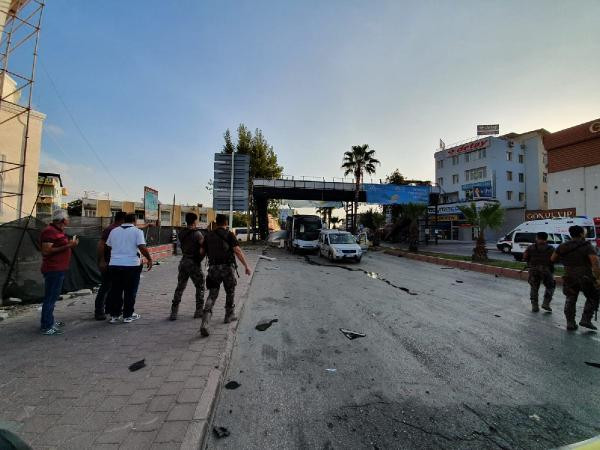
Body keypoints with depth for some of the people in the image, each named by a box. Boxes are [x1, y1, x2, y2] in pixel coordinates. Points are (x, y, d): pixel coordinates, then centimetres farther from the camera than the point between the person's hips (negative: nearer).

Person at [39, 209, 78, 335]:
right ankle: (46, 327, 0)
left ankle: (50, 321, 28)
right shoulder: (49, 231, -15)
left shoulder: (58, 231, 16)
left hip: (59, 269, 10)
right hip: (53, 270, -10)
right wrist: (67, 246, -24)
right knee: (50, 298, -5)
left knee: (53, 297, 17)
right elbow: (46, 251, -22)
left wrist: (70, 244, 14)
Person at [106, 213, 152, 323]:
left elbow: (108, 246, 18)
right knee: (130, 291, 6)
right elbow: (142, 247, -15)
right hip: (131, 265, -4)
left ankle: (114, 315, 21)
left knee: (115, 290, 13)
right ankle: (128, 315, 14)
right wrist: (149, 259, -6)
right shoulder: (137, 231, -5)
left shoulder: (114, 231, 11)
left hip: (114, 264, 4)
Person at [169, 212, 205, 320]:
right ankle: (199, 311, 14)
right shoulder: (197, 234, -14)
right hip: (194, 263, -6)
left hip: (183, 261, 6)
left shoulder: (181, 233, 4)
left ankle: (173, 313, 12)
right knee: (200, 287, 9)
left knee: (180, 287, 12)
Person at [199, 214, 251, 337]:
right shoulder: (229, 235, -4)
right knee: (230, 292, 18)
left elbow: (202, 252, 11)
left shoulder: (209, 236, 9)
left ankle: (204, 323, -10)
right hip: (227, 267, -3)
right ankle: (229, 315, 33)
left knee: (212, 295, 5)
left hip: (213, 268, 3)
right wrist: (246, 266, -13)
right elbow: (238, 251, -13)